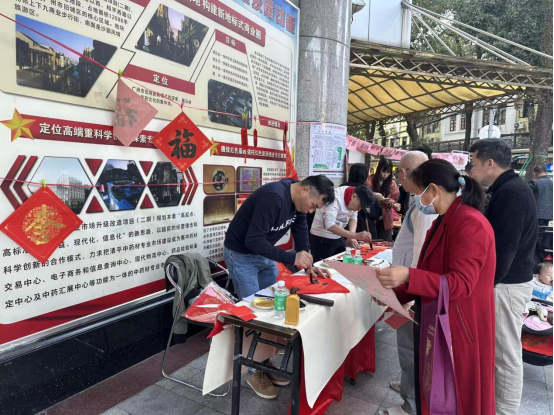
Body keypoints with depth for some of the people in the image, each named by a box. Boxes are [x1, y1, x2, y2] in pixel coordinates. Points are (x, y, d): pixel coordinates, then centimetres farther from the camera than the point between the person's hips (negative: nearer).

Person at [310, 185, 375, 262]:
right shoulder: (336, 198, -27)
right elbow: (329, 225, -38)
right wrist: (355, 235, -43)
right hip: (322, 239, -7)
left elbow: (353, 218, 5)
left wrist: (352, 237, -13)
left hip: (338, 238, 7)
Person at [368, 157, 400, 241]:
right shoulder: (371, 179, 0)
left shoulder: (392, 182, 5)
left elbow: (395, 199, 8)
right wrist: (373, 195, -28)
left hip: (385, 220, 2)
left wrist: (389, 202, -14)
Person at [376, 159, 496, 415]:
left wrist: (408, 276, -37)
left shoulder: (469, 223, -21)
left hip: (458, 328, -9)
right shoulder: (444, 221, 11)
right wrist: (394, 293, 6)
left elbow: (461, 284, -26)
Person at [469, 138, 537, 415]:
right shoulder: (508, 189, 11)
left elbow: (503, 249, -24)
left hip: (505, 284, -10)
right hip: (503, 279, 10)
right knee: (498, 348, 20)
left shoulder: (512, 193, -21)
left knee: (506, 353, 4)